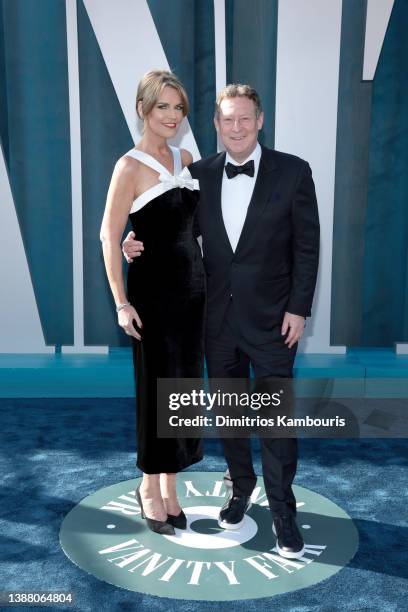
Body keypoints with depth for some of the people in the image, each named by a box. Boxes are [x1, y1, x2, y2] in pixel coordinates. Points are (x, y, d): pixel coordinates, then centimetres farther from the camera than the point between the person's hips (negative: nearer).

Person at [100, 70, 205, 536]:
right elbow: (110, 237, -12)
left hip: (192, 286, 6)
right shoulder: (130, 166, -9)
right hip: (154, 288, -6)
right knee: (157, 388, 4)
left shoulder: (185, 160, 10)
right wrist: (122, 303, -16)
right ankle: (150, 486, 24)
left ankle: (169, 487, 27)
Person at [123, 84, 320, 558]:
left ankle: (282, 512, 20)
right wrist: (144, 245, -11)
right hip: (218, 318, 3)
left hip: (272, 318, -3)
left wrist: (299, 309, -10)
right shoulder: (200, 174, 2)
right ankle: (241, 487, 38)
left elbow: (307, 246, -6)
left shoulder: (292, 171, -7)